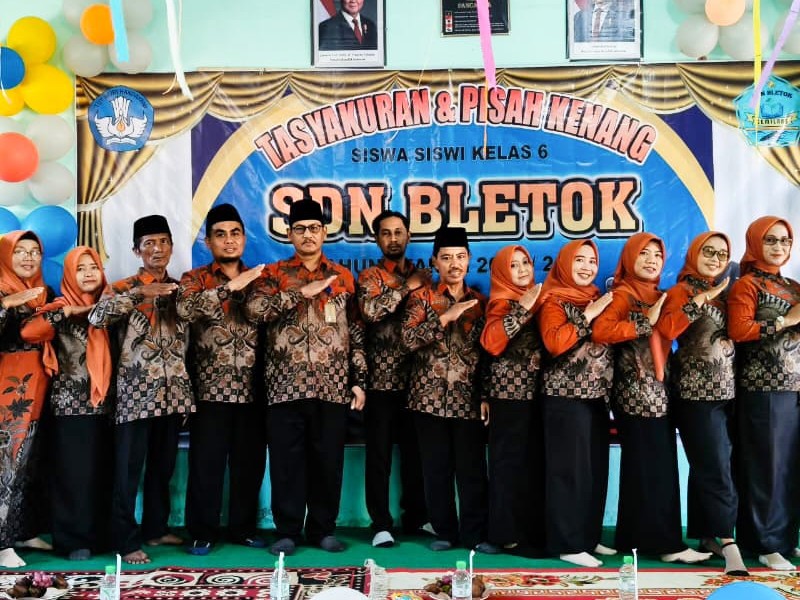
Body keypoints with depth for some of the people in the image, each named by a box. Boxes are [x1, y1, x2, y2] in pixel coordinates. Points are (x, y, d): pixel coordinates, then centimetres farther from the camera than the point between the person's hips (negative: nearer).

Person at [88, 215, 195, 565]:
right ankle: (127, 540, 5)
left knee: (163, 466, 13)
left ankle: (156, 529, 26)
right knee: (129, 468, -2)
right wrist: (139, 292, -25)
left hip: (173, 390, 5)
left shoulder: (180, 289, 13)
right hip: (136, 392, -4)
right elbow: (96, 317, -19)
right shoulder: (124, 288, 0)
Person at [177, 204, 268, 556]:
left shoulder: (257, 278, 14)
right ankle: (203, 532, 13)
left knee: (250, 461, 8)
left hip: (252, 388, 3)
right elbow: (184, 309, -18)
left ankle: (244, 528, 22)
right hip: (211, 388, -3)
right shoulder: (195, 279, 4)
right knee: (207, 462, 0)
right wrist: (231, 286, -21)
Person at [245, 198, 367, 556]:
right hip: (286, 386, -1)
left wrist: (359, 381, 4)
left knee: (328, 460, 7)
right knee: (287, 461, 3)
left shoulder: (343, 278, 11)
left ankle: (323, 529, 20)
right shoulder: (273, 274, 6)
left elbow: (357, 333, 11)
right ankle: (287, 531, 16)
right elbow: (254, 309, -13)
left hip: (333, 387, 2)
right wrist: (303, 292, -17)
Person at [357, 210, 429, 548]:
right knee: (379, 454, 1)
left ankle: (416, 517, 24)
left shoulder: (421, 276, 13)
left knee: (415, 451, 11)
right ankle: (381, 524, 9)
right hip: (382, 379, -3)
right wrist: (407, 287, -13)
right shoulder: (370, 277, 3)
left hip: (416, 378, 3)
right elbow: (371, 310, -19)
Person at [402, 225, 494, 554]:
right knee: (437, 469, 5)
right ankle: (444, 531, 17)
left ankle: (474, 533, 12)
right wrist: (446, 316, -17)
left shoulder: (480, 301, 10)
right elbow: (409, 339, -11)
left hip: (468, 398, 1)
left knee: (472, 469, 2)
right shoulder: (421, 297, 3)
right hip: (431, 396, -1)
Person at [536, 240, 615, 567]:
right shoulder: (554, 301, -6)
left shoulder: (598, 298, 16)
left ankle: (590, 537, 22)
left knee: (597, 470, 10)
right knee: (570, 470, -5)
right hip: (566, 398, -7)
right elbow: (554, 343, -21)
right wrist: (587, 315, -18)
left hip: (597, 396, 8)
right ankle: (569, 544, 3)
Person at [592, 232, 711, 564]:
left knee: (659, 467, 11)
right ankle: (665, 542, 0)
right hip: (638, 392, -9)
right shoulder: (623, 294, -7)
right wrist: (646, 323, -20)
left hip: (658, 391, 9)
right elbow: (599, 331, -23)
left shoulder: (659, 296, 16)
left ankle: (639, 537, 19)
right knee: (650, 468, -5)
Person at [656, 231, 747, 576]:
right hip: (698, 392, -6)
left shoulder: (723, 292, 15)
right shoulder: (682, 291, -4)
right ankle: (728, 542, -7)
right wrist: (701, 299, -22)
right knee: (716, 468, -9)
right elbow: (666, 330, -22)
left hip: (727, 390, 6)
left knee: (706, 468, 13)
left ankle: (707, 535, 21)